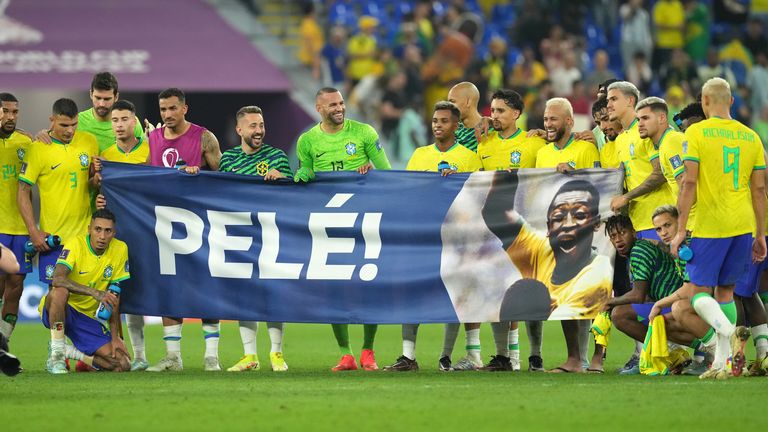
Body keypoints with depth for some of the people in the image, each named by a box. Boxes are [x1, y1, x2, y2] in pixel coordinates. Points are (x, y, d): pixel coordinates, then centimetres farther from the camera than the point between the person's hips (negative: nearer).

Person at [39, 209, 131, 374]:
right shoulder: (76, 244, -17)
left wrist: (115, 337, -4)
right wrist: (95, 292, -44)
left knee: (122, 365, -13)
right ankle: (56, 355, -24)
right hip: (56, 311, -4)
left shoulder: (120, 249, -4)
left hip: (87, 317, 4)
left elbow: (114, 299, 1)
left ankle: (69, 351, 10)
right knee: (60, 291, -41)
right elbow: (58, 279, -35)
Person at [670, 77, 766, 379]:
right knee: (725, 290, 14)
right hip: (743, 225, 5)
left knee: (700, 293, 1)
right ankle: (721, 363, 10)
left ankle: (729, 332, -28)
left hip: (710, 226, -5)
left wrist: (680, 230, -8)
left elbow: (689, 182, -11)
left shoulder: (696, 132, -5)